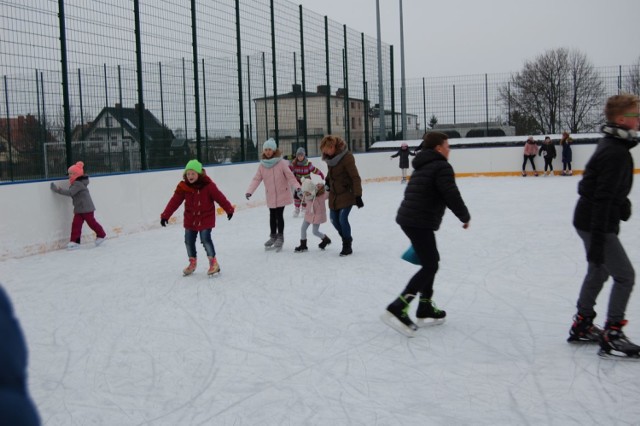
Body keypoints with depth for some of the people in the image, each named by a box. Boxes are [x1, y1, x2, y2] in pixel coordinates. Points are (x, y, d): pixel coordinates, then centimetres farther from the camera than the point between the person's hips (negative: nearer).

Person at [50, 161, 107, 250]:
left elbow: (70, 193, -31)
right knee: (76, 224, -1)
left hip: (87, 208, -9)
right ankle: (75, 241, -2)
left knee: (91, 223, 5)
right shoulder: (75, 183, 11)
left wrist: (58, 190, -31)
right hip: (79, 209, 9)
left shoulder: (78, 184, -21)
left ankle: (101, 235, 24)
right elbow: (71, 193, 14)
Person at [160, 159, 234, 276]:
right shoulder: (183, 187, -8)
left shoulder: (208, 185, -15)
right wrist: (165, 215, -11)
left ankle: (213, 262, 7)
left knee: (206, 239, -11)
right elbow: (174, 201, -8)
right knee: (189, 240, 8)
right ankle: (192, 262, 29)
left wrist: (229, 209, -2)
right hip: (190, 219, 4)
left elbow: (219, 197, -8)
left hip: (206, 218, -4)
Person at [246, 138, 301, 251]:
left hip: (282, 194, -4)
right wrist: (249, 191, -14)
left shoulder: (281, 163, -12)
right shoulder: (262, 165, -1)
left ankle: (280, 237, 13)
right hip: (270, 196, 4)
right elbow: (256, 179, -3)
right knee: (272, 216, 14)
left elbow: (290, 176, -14)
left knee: (279, 215, -4)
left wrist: (297, 187, -26)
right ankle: (273, 236, 31)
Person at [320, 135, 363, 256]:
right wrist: (327, 181, 8)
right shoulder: (330, 156, 0)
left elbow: (355, 177, -23)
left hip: (347, 193, -8)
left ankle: (347, 245, 5)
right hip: (334, 194, 8)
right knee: (334, 219, 11)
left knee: (343, 218, -12)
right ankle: (346, 238, 34)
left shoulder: (346, 157, -22)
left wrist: (358, 195, -26)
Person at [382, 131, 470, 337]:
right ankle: (397, 309, -14)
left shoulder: (423, 166, 20)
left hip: (408, 219, 10)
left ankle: (426, 309, 22)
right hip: (420, 223, -10)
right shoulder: (442, 167, -9)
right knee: (430, 266, -6)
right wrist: (465, 217, 0)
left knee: (431, 261, 19)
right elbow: (452, 196, -16)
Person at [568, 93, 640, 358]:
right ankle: (612, 336, 3)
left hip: (589, 220, 10)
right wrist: (598, 240, -27)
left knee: (598, 271, 21)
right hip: (596, 224, -10)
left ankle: (582, 325, 33)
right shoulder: (616, 152, -22)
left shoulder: (613, 144, 9)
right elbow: (602, 198, -26)